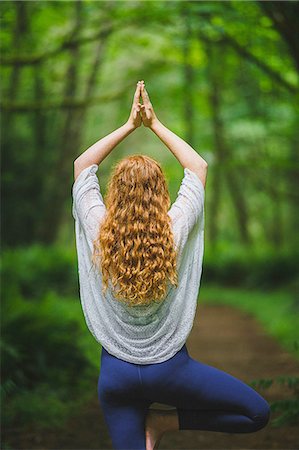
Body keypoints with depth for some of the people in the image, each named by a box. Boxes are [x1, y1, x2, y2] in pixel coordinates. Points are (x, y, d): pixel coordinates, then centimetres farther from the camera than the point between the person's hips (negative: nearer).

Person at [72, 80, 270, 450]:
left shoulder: (99, 234, -12)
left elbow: (82, 164, 5)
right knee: (257, 413, 9)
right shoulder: (174, 232, -14)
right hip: (170, 368, -3)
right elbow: (198, 167, 3)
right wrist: (155, 125, 7)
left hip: (116, 374, 3)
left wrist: (130, 125, 7)